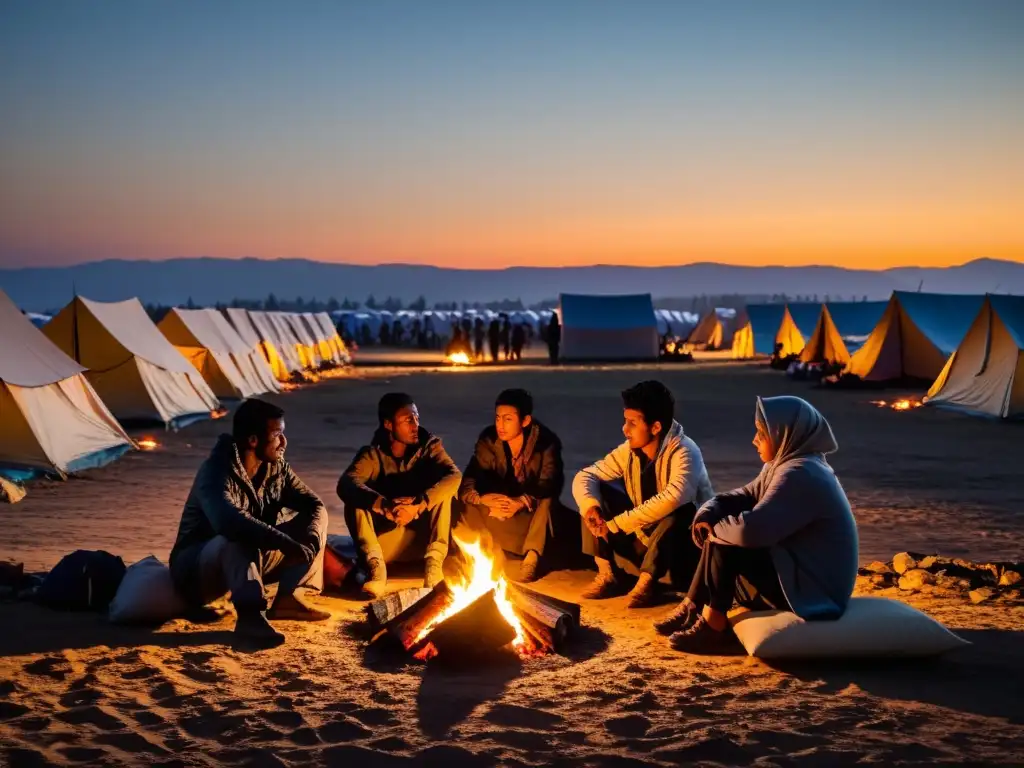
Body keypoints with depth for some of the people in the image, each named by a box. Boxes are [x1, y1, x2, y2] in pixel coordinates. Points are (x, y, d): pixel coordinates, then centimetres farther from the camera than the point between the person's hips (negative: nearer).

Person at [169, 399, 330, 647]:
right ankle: (249, 615, -43)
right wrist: (288, 544, -43)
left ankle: (287, 598, -9)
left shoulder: (276, 468, -4)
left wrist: (310, 542, -22)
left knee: (312, 521, -3)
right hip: (197, 567, -7)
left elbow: (314, 505, 0)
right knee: (238, 538, -39)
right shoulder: (216, 472, -27)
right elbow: (228, 521, -45)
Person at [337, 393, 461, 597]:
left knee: (445, 492, -23)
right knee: (354, 502, -24)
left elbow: (454, 476, -24)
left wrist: (419, 505, -39)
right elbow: (346, 484, -26)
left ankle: (433, 563, -29)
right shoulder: (373, 454, -6)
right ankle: (376, 568, -34)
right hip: (385, 539, 0)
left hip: (424, 536, 0)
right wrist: (385, 507, -44)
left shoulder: (429, 446, -3)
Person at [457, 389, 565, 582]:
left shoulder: (547, 442, -18)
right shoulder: (488, 440, -10)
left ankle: (532, 556, -24)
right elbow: (468, 481, -19)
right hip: (501, 506, 2)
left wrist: (522, 502, -49)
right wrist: (484, 498, -42)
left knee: (548, 499, -36)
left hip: (535, 511, -2)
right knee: (467, 504, -26)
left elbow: (550, 485, -30)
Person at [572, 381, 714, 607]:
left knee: (678, 510, -37)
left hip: (684, 542, -6)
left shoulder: (684, 453, -24)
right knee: (597, 493, -7)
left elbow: (672, 499, -42)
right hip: (644, 538, 6)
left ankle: (648, 580, -20)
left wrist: (615, 524, -35)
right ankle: (607, 574, -8)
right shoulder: (630, 450, -6)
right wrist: (589, 505, -25)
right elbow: (585, 476, -1)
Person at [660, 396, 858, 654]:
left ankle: (711, 627, -7)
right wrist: (709, 511, -10)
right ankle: (692, 610, 9)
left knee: (722, 545, -16)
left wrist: (714, 527, -13)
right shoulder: (785, 464, 8)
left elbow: (752, 530, -34)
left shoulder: (800, 475, -25)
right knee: (719, 535, 8)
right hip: (794, 570, 10)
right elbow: (745, 495, 12)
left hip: (812, 587, -10)